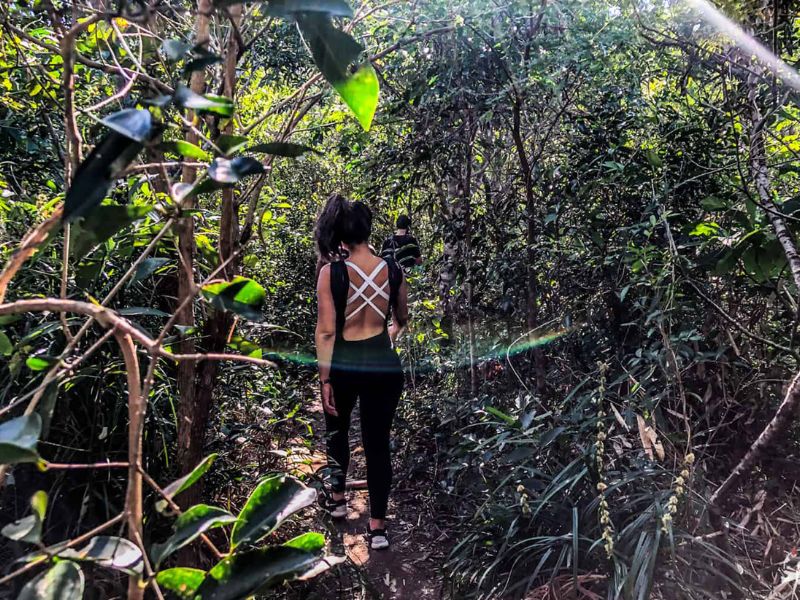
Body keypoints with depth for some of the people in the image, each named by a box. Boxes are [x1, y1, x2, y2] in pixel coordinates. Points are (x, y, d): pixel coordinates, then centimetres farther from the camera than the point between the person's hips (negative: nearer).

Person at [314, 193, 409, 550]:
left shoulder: (332, 271, -11)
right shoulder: (392, 270, -2)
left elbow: (326, 331, -13)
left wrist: (325, 379, -7)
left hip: (344, 364, -1)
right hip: (384, 365, 1)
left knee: (337, 431, 25)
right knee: (378, 441, 9)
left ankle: (337, 499, 40)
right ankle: (377, 526, 13)